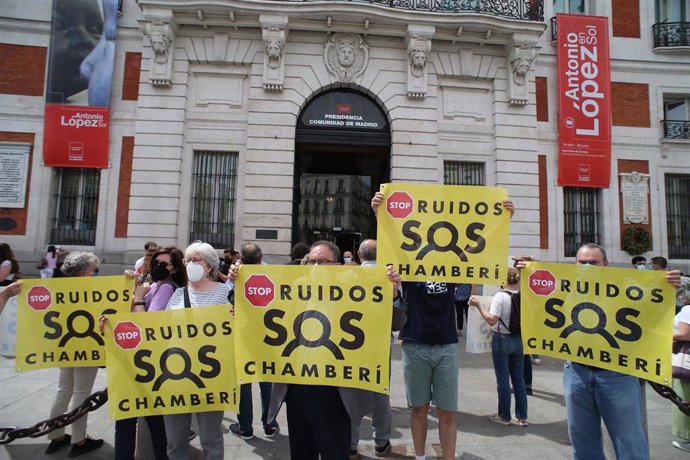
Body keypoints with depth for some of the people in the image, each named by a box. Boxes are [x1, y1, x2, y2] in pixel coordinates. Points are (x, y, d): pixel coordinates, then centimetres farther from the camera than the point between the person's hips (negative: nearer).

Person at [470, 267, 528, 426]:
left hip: (502, 340, -5)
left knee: (503, 379, 7)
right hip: (518, 340, 5)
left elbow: (492, 320, -24)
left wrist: (478, 305, -19)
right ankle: (522, 417, 23)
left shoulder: (500, 296, -18)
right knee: (519, 379, 15)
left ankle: (504, 416, 18)